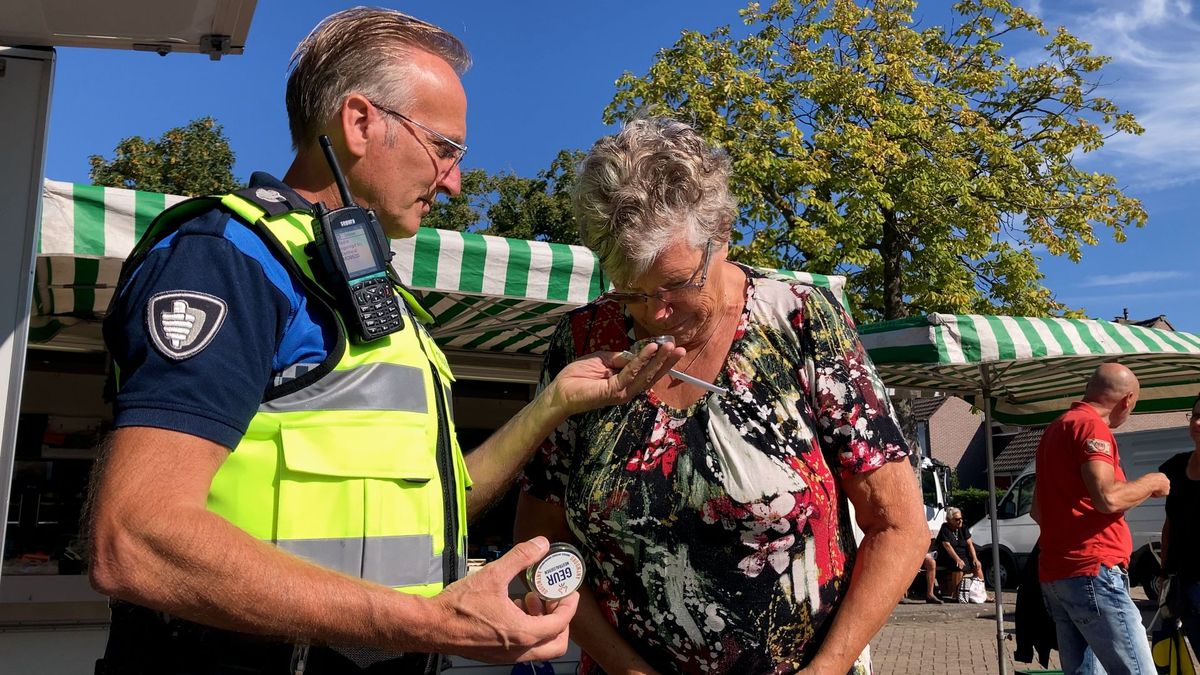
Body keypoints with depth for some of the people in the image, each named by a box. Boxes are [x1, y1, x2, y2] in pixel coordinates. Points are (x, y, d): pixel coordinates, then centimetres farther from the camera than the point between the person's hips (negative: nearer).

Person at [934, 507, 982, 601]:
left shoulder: (963, 529, 11)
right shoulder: (945, 529, -10)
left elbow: (969, 544, 5)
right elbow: (947, 546, -20)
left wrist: (975, 558, -10)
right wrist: (958, 559, -31)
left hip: (964, 557, 7)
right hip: (948, 558, -7)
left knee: (977, 565, -8)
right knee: (959, 567, -32)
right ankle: (953, 595, -30)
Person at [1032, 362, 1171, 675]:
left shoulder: (1056, 429, 22)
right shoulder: (1091, 426, -8)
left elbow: (1037, 510, 29)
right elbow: (1107, 497, -22)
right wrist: (1150, 483, -4)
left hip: (1055, 573, 10)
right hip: (1091, 571, -10)